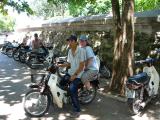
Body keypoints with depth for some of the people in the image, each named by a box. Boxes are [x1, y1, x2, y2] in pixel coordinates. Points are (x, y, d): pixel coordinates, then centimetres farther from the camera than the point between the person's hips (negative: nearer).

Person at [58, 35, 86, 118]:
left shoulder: (81, 51, -17)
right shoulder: (70, 51, 7)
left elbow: (81, 65, -19)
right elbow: (69, 63, 12)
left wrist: (75, 75, -22)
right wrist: (60, 65, -2)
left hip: (78, 74, -8)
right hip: (70, 72, 8)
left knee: (72, 90, -22)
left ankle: (77, 110, -11)